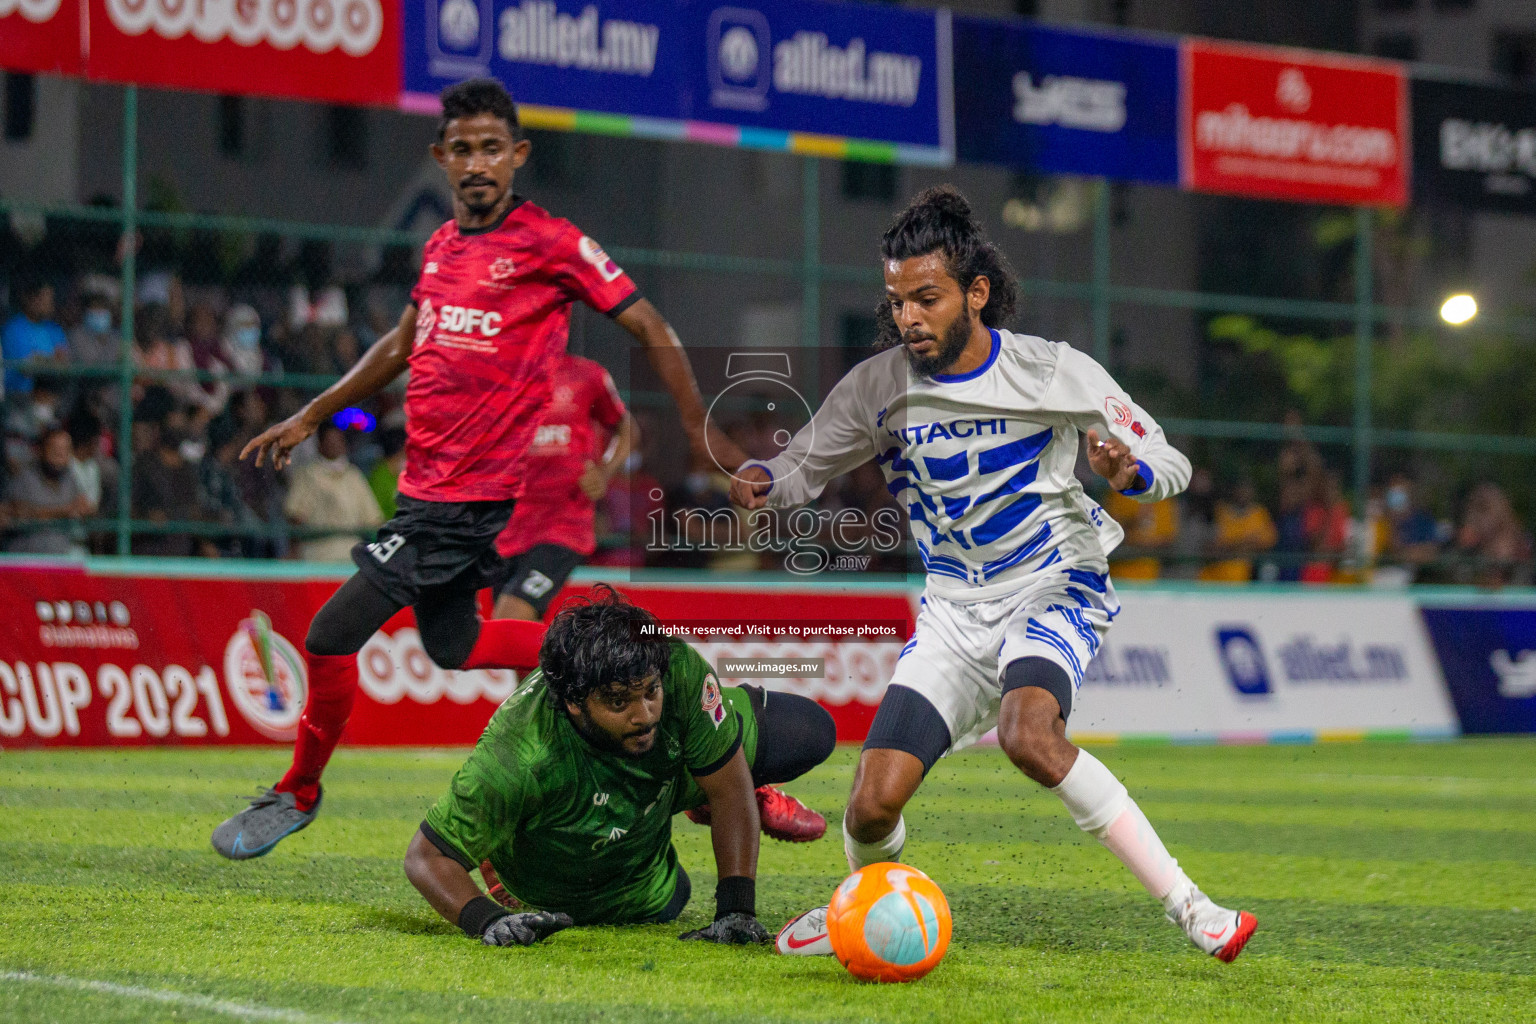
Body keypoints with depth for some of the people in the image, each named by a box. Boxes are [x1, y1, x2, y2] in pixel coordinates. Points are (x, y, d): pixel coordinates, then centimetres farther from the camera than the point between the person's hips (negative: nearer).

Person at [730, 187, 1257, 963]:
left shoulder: (1054, 372, -9)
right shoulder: (876, 387, -3)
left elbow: (1169, 464, -3)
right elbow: (805, 467, 8)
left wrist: (1129, 473, -28)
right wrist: (763, 481, -16)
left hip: (1055, 587, -3)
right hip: (954, 609, 3)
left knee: (1028, 734, -35)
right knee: (874, 803, -12)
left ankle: (1186, 905, -28)